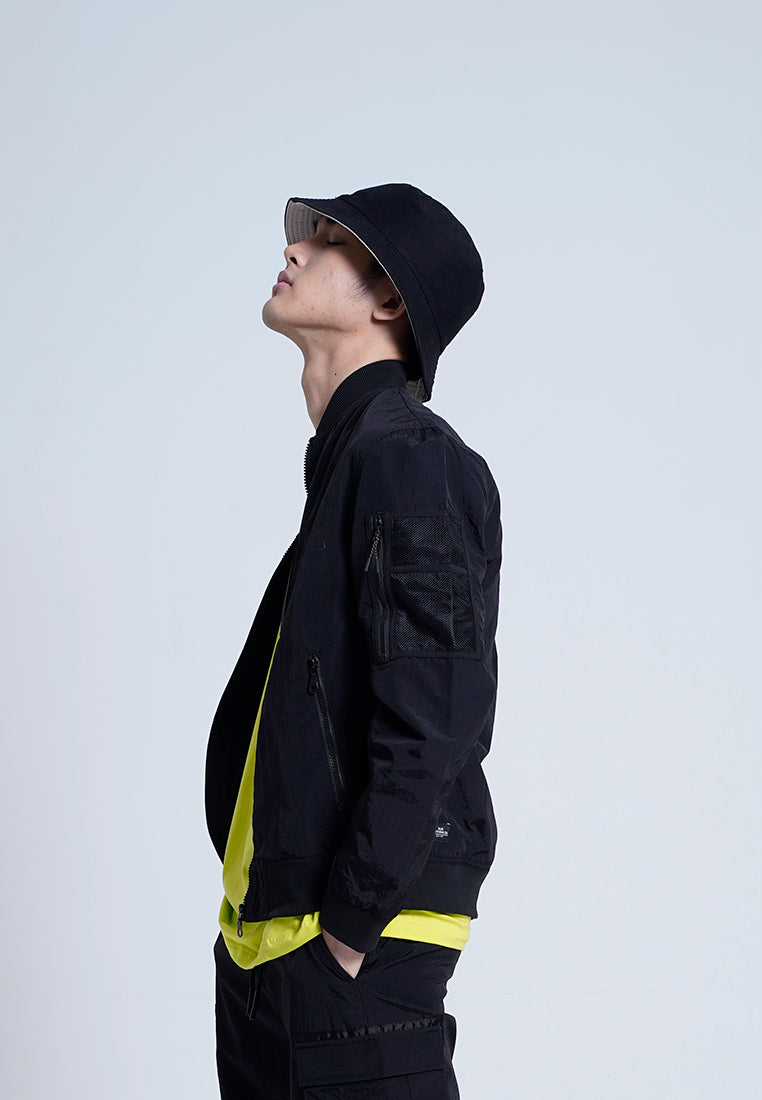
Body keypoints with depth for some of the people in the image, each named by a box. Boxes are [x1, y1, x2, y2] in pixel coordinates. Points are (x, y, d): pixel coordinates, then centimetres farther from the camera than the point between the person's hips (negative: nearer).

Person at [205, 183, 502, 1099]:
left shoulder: (409, 459, -15)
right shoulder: (351, 459, 15)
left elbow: (430, 726, -21)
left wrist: (347, 926, -19)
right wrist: (260, 912, 16)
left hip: (349, 953, -9)